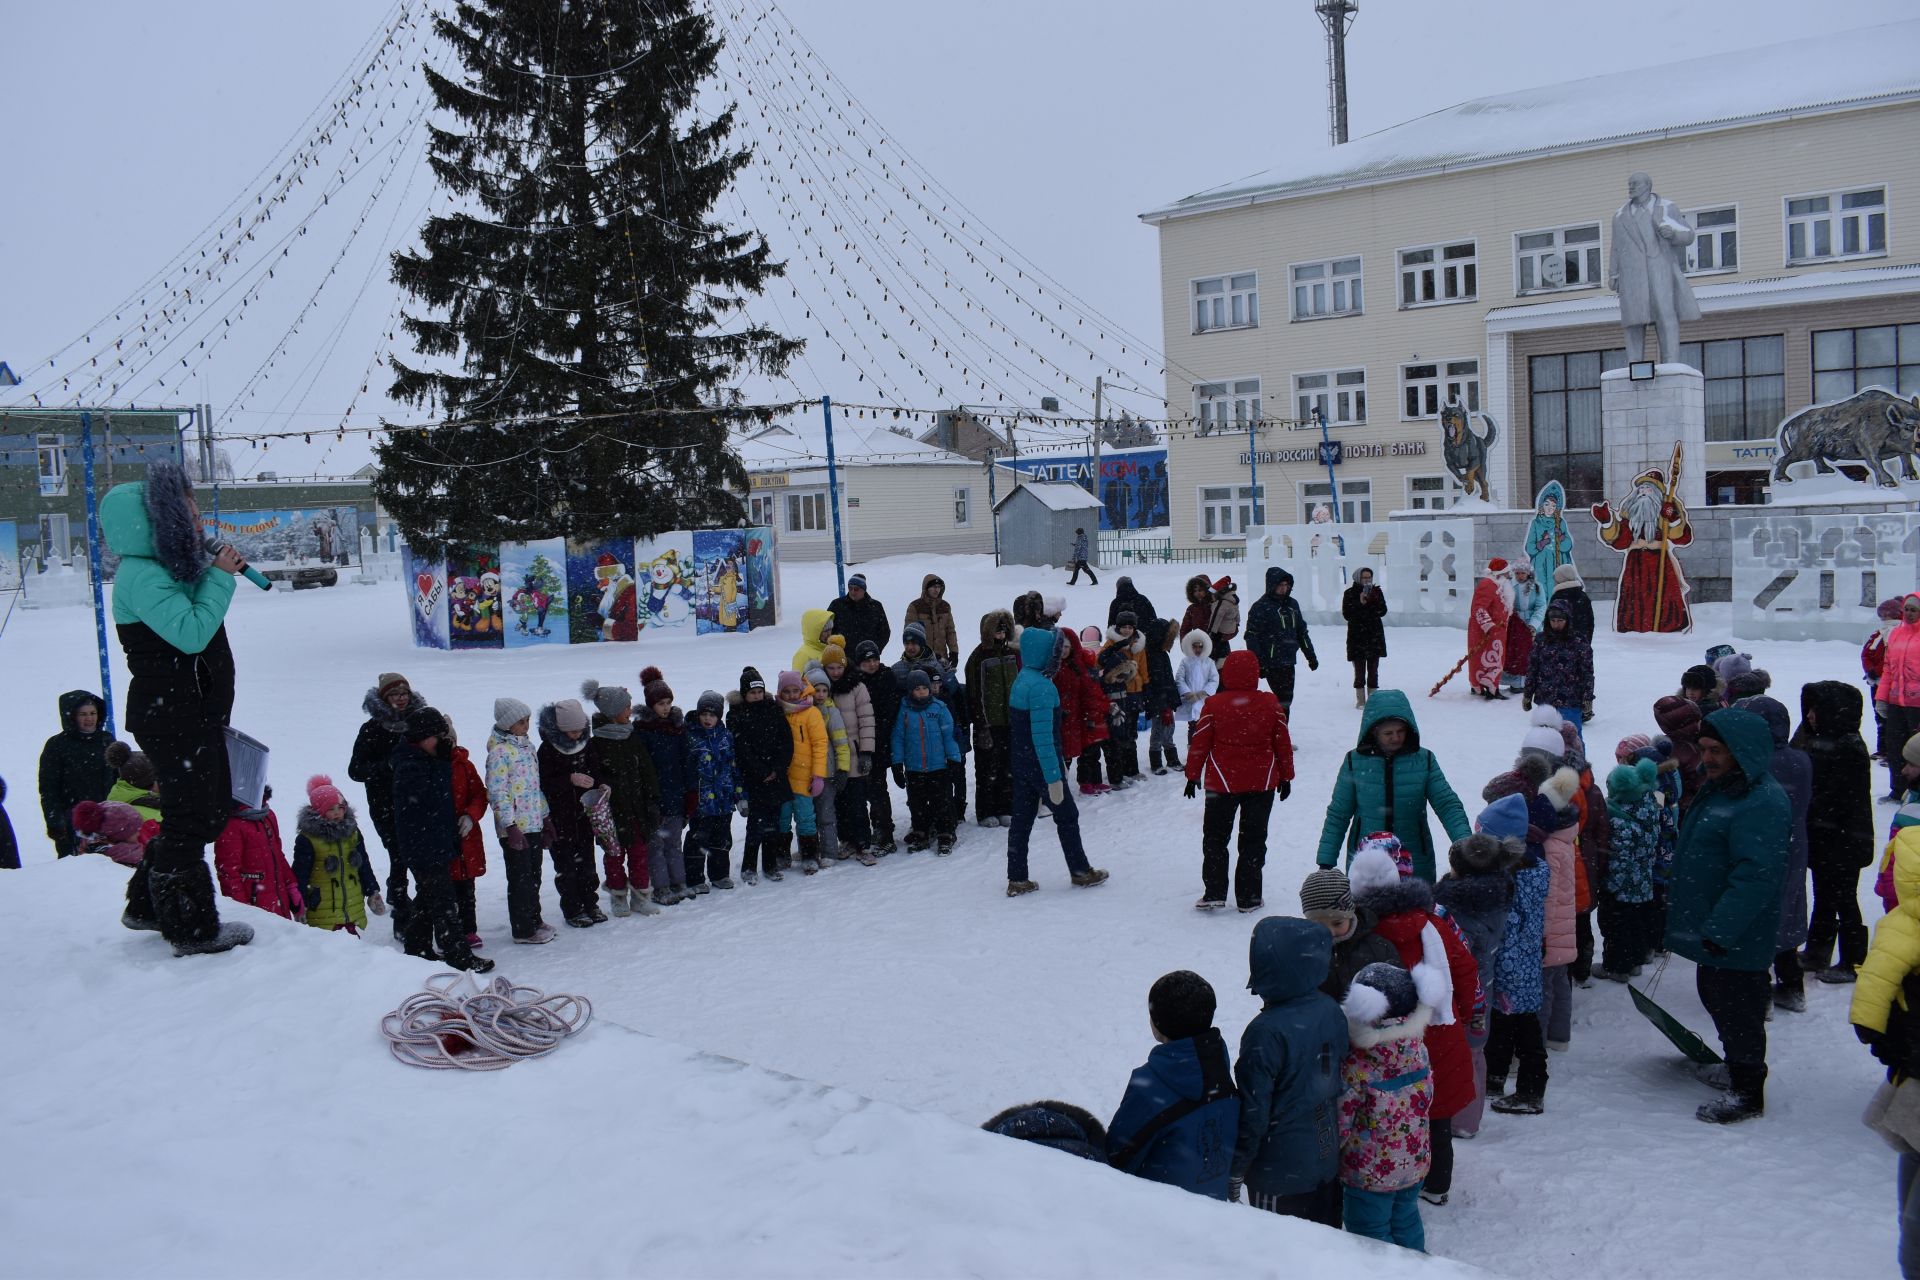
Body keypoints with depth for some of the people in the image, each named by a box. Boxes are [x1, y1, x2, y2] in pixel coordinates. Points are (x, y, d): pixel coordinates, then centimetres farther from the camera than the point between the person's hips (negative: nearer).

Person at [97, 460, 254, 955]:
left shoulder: (175, 565, 13)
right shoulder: (140, 575, -18)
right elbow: (191, 633, -28)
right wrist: (220, 578, -20)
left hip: (198, 714, 11)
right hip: (171, 720, -10)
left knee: (213, 808, 19)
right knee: (189, 819, -2)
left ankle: (148, 904, 31)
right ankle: (192, 929, 9)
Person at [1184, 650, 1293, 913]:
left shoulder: (1214, 704, -10)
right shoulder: (1270, 704, -4)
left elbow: (1200, 743, -5)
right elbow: (1283, 744, 3)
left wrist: (1193, 775, 7)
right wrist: (1286, 776, 15)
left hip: (1222, 782, -1)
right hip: (1262, 783, 1)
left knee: (1215, 837, 11)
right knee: (1253, 839, 10)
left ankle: (1214, 893, 5)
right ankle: (1249, 898, 11)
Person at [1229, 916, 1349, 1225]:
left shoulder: (1266, 1032, -26)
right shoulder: (1331, 1012, -4)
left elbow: (1253, 1114, -20)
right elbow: (1341, 1082, 8)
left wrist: (1234, 1173, -8)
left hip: (1280, 1172, -7)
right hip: (1328, 1161, 7)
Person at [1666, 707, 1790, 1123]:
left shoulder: (1762, 803, -23)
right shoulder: (1716, 788, 10)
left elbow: (1757, 875, -29)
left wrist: (1718, 929, -29)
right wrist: (1675, 890, 20)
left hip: (1738, 939, -10)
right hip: (1710, 927, 10)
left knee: (1736, 1009, 1)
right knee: (1715, 997, 20)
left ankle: (1748, 1094, 14)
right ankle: (1733, 1063, 37)